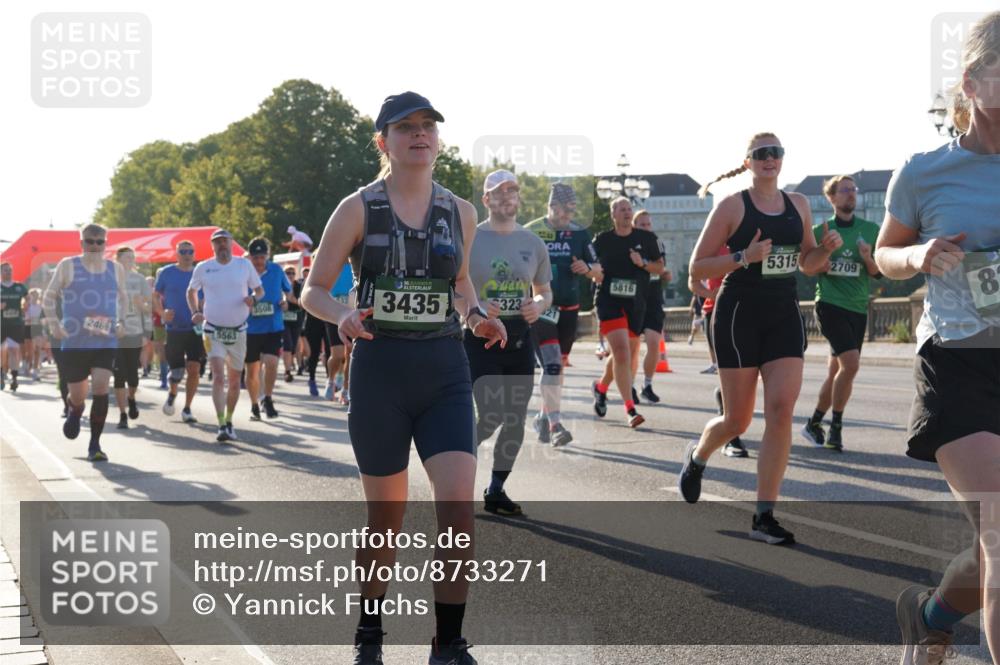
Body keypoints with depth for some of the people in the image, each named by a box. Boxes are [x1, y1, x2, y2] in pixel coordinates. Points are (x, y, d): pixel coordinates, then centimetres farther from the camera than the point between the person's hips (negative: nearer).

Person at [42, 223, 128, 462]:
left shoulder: (116, 269, 7)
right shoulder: (68, 266, 0)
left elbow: (122, 299, 21)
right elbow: (49, 297, 5)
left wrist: (121, 322, 3)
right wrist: (55, 324, -8)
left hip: (106, 342, 1)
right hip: (74, 342, -1)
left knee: (101, 387, -16)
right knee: (77, 394, 6)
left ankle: (95, 445, -6)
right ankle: (75, 411, 46)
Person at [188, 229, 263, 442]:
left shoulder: (244, 264, 1)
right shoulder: (203, 268, 1)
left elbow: (259, 289, 10)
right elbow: (191, 291, 15)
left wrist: (253, 298, -12)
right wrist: (195, 312, -1)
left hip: (238, 331, 2)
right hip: (213, 331, -2)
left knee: (234, 380, 11)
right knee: (218, 377, -16)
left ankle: (229, 421, 27)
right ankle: (222, 425, -20)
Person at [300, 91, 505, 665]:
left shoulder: (460, 212, 6)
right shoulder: (359, 209, -4)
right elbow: (314, 290, 0)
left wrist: (477, 315, 3)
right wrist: (342, 315, -21)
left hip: (446, 371, 2)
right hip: (380, 369, -2)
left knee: (459, 505, -14)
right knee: (387, 514, 7)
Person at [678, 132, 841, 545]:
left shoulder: (798, 205, 9)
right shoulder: (732, 206, -5)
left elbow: (807, 261, 21)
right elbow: (697, 268, -6)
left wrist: (826, 249, -1)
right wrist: (744, 257, -20)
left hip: (785, 317, 4)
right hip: (739, 314, -4)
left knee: (781, 411, -11)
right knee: (737, 420, 3)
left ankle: (764, 517, -8)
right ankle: (697, 456, 39)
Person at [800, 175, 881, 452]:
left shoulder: (871, 230, 8)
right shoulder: (820, 230, 2)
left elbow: (878, 273, 9)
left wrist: (868, 258, -11)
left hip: (858, 308, 4)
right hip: (830, 304, -4)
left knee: (836, 370, 8)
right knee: (851, 363, -20)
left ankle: (814, 424, 24)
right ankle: (836, 427, -8)